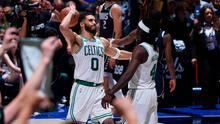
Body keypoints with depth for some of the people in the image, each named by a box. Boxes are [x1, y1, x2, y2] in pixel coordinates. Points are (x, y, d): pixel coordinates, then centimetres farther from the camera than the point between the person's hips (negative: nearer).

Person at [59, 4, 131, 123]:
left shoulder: (102, 42, 15)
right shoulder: (77, 40, -4)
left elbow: (117, 54, 32)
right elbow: (63, 27, -23)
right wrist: (71, 12, -7)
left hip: (98, 89, 6)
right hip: (82, 88, -6)